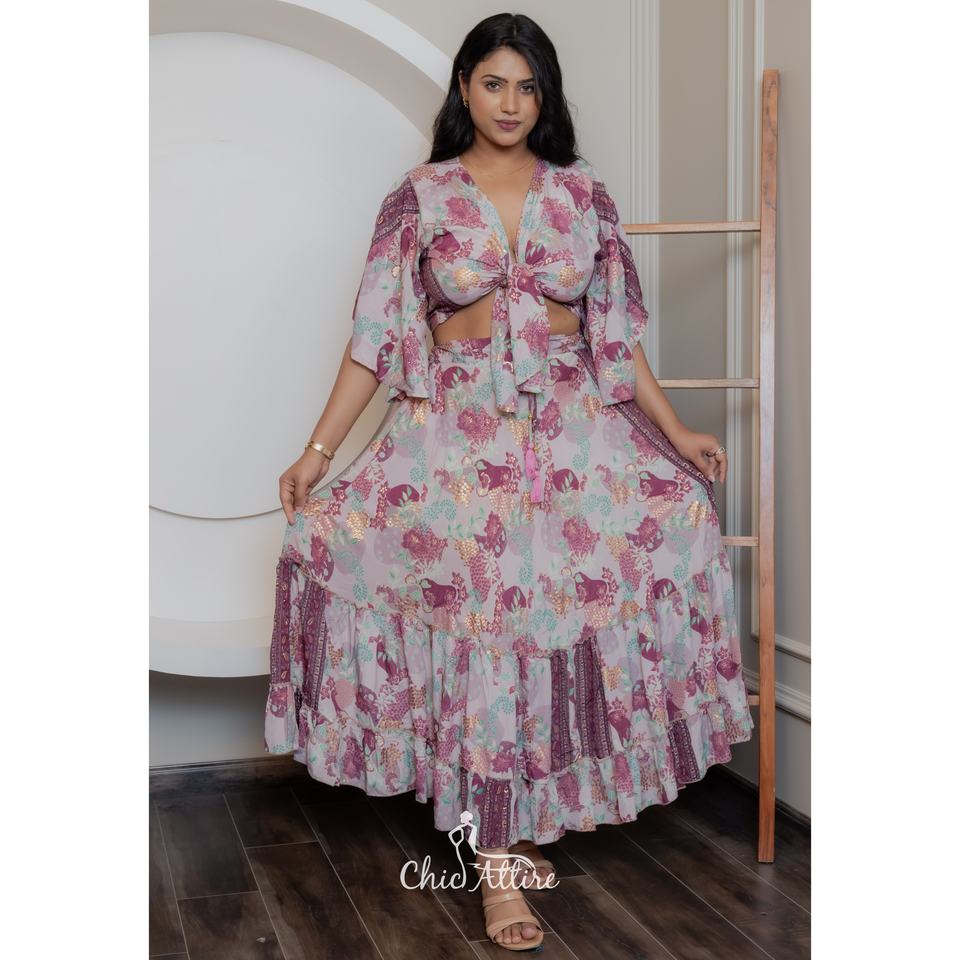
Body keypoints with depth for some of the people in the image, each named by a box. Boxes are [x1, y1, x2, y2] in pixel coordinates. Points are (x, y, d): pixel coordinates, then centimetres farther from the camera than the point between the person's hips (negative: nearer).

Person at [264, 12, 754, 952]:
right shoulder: (419, 197, 3)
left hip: (574, 425, 3)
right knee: (484, 621, -9)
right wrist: (318, 450, -5)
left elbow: (615, 331, 11)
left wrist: (676, 432, 5)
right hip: (459, 430, -3)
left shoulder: (582, 192, 9)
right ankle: (499, 863, 2)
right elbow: (377, 334, 1)